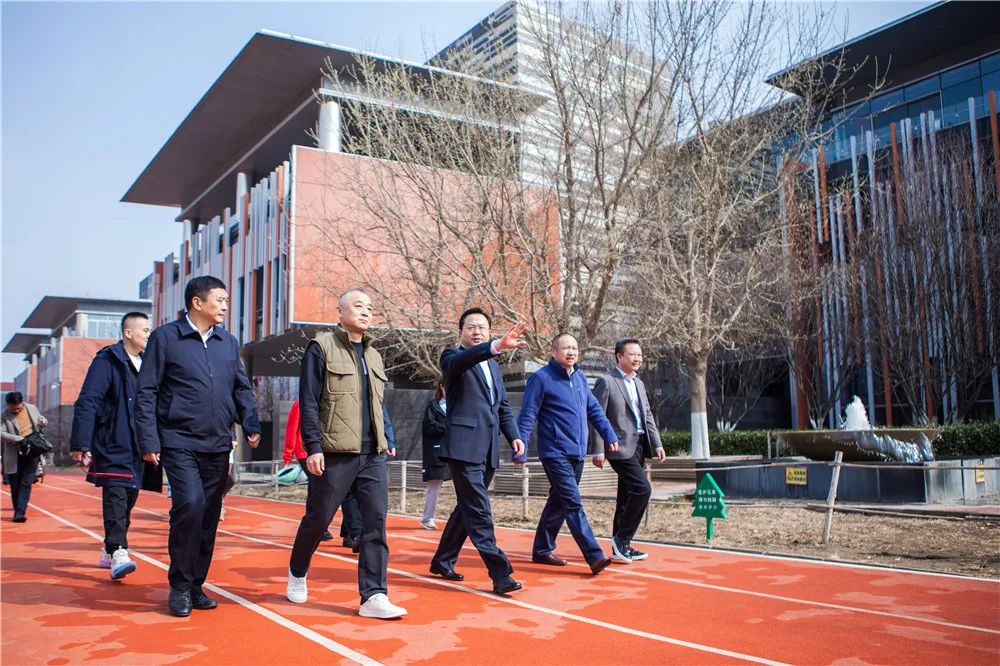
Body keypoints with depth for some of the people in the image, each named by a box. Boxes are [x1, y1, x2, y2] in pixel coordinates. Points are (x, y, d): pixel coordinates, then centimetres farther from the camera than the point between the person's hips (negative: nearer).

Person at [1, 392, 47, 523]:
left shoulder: (32, 408, 3)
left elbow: (40, 422, 21)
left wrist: (43, 422, -4)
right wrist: (20, 439, -25)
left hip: (32, 454, 1)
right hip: (14, 456, -1)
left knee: (26, 483, -6)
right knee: (15, 485, 7)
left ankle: (20, 513, -8)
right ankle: (17, 511, 22)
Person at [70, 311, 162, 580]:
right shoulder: (107, 360, -7)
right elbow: (87, 403, -12)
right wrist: (80, 444, -18)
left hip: (139, 446, 7)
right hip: (113, 445, -7)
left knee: (129, 498, 11)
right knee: (115, 496, -13)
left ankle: (109, 552, 24)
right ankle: (118, 553, -17)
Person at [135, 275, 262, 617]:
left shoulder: (228, 342, 13)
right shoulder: (165, 337, -1)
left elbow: (242, 387, 17)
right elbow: (146, 392, -1)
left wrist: (251, 424, 1)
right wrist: (149, 441, -8)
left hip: (218, 445, 5)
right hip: (179, 442, -5)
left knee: (209, 516, 8)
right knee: (190, 504, -19)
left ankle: (196, 585, 22)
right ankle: (180, 586, -2)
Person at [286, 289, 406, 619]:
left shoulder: (373, 355, 16)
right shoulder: (322, 347, -3)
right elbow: (308, 401, -8)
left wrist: (386, 441, 13)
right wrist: (313, 447, -14)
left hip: (373, 455, 5)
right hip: (335, 453, -5)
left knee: (376, 521, -3)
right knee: (318, 519, 7)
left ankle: (373, 596, 0)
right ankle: (297, 573, 34)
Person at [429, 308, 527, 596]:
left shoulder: (493, 367, 21)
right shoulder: (453, 357, -1)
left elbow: (503, 407, 23)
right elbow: (459, 361, -26)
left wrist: (514, 435, 5)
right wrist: (498, 345, -42)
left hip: (487, 451, 8)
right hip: (464, 446, -8)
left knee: (467, 508, 15)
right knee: (479, 512, -10)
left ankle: (442, 561, 30)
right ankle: (500, 574, -10)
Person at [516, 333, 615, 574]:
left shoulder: (580, 378, 12)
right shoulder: (541, 378, -8)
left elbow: (594, 410, 20)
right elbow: (527, 416, -9)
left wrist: (610, 436, 13)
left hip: (577, 454, 8)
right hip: (556, 454, -8)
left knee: (559, 502, 15)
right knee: (573, 504, -11)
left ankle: (542, 551, 27)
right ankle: (595, 556, -13)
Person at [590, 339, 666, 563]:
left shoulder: (639, 383, 18)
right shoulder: (606, 382, -7)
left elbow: (648, 416, 20)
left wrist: (657, 444, 11)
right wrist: (598, 450, -15)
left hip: (639, 446, 8)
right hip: (621, 447, -8)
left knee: (627, 496, 11)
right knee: (642, 489, -17)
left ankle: (620, 547, 19)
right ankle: (621, 539, -4)